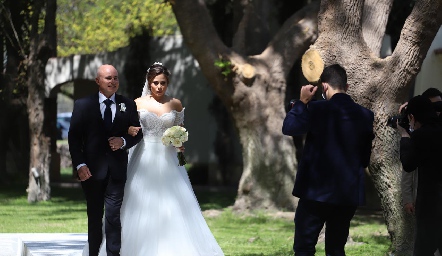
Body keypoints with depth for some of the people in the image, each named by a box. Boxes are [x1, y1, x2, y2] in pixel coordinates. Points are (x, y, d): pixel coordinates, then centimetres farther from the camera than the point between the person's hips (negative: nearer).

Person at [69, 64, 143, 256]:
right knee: (94, 216, 11)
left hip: (117, 169, 0)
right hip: (92, 169, 0)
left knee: (113, 216, -8)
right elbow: (74, 137, 0)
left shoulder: (128, 105, 6)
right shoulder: (83, 105, 2)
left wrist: (123, 141, -11)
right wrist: (80, 164, -10)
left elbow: (137, 133, 10)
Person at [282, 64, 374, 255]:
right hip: (349, 194, 4)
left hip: (317, 191, -4)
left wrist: (302, 102, 2)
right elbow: (366, 158, 9)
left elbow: (288, 128, -8)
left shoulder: (317, 110, -12)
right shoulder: (365, 116, 2)